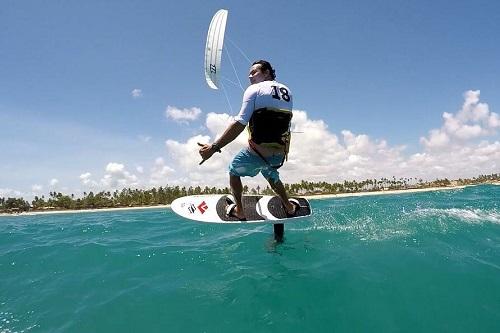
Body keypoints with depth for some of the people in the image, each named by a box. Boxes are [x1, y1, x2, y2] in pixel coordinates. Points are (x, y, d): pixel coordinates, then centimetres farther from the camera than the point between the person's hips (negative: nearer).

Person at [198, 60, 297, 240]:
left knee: (233, 171, 21)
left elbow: (240, 124, -20)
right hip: (280, 154, 6)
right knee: (271, 175, 35)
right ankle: (289, 207, 43)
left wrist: (214, 147, -23)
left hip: (257, 152, -6)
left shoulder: (254, 90, -8)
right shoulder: (287, 92, 11)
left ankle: (239, 211, 22)